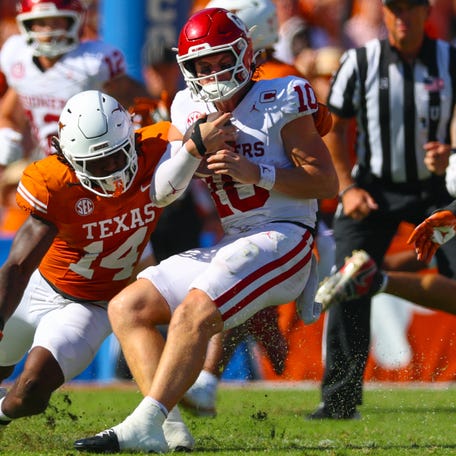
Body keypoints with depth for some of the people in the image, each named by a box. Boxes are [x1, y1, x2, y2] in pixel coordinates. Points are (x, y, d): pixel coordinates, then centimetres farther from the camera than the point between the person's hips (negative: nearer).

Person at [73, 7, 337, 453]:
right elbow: (160, 193, 6)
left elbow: (327, 183, -6)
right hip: (230, 245, 8)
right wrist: (195, 145, -10)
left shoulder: (278, 102, -5)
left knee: (194, 313, -28)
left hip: (282, 237, -8)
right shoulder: (191, 110, 12)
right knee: (127, 307, 0)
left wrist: (257, 173, -17)